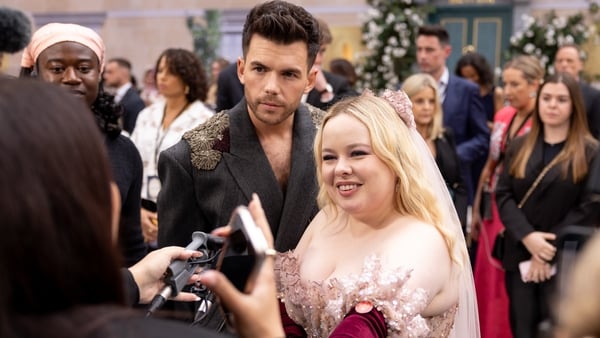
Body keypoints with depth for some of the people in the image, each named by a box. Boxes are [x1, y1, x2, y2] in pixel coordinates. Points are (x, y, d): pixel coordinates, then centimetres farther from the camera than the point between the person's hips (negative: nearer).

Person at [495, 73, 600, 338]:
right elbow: (503, 195, 2)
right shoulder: (518, 146, 11)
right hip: (520, 256, 3)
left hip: (564, 260, -3)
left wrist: (550, 250, -13)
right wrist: (527, 237, -14)